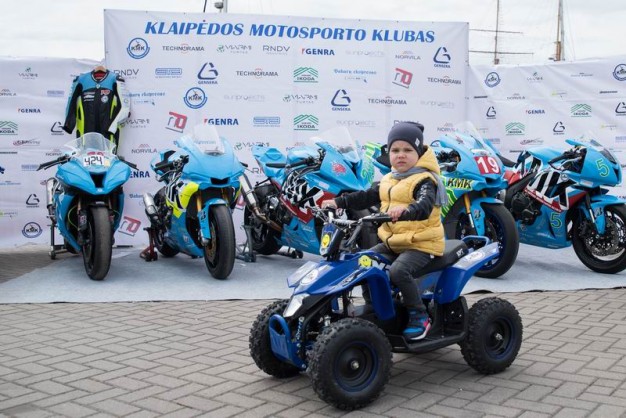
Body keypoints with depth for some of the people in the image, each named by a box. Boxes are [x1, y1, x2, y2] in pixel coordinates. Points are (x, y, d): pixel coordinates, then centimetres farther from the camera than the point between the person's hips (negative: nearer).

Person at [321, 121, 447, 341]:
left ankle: (419, 316, -11)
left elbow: (424, 206, -31)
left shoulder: (425, 180, -12)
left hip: (420, 244, -8)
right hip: (392, 242, 8)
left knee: (398, 271, -31)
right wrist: (339, 202, 9)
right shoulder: (388, 180, 15)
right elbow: (367, 197, 19)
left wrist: (406, 210, -52)